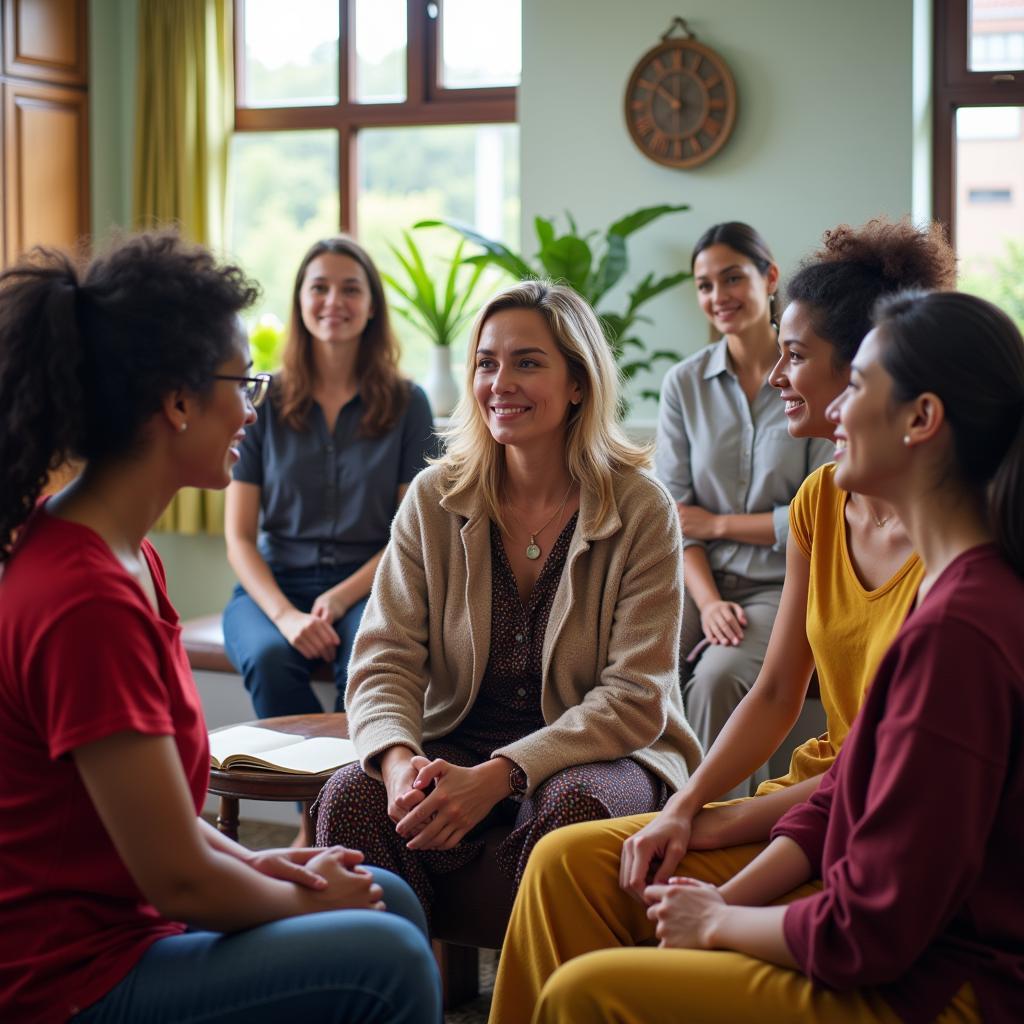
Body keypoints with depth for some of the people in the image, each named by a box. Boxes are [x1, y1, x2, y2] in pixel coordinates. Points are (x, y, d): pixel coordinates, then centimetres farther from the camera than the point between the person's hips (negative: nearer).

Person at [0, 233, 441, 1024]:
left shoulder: (121, 553, 5)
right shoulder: (89, 600, -26)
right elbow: (179, 880, -22)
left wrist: (251, 862, 2)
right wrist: (306, 900, -5)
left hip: (108, 914, 10)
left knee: (391, 901, 14)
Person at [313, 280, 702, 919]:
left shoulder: (641, 511, -6)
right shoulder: (433, 501, 3)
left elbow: (636, 697, -12)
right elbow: (384, 662, -3)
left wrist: (499, 775, -25)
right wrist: (398, 760, -27)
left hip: (599, 754, -2)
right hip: (458, 743, 2)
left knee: (567, 811, -36)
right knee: (352, 796, -28)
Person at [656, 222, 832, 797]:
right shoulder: (685, 384, 9)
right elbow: (673, 513, 2)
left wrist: (717, 523, -4)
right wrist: (709, 603, -12)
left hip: (785, 584, -3)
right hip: (702, 580, 3)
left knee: (717, 676, -31)